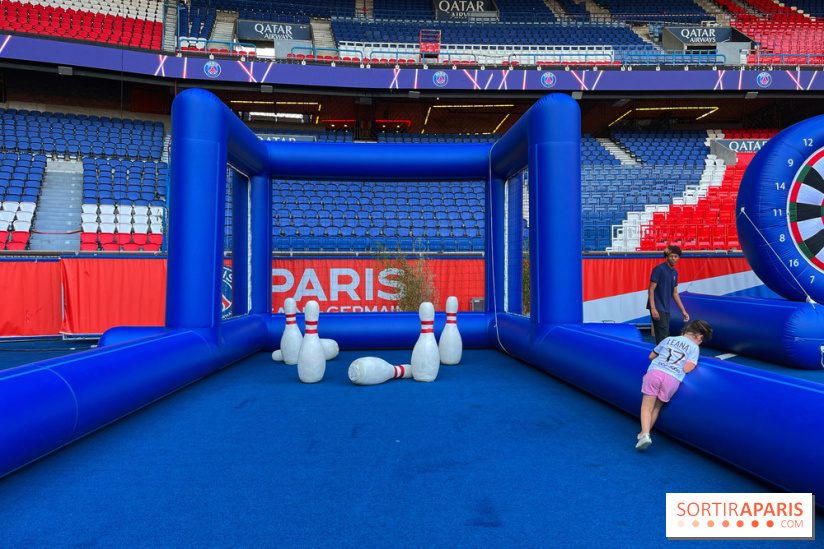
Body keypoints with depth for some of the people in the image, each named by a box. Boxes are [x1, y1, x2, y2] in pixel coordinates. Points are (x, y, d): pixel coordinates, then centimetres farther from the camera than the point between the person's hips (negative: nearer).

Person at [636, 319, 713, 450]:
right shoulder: (694, 348, 13)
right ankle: (644, 434, 17)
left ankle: (645, 434, -18)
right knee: (657, 407, 17)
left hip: (655, 371, 1)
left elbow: (651, 356, 29)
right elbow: (686, 369, 0)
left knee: (647, 406, 3)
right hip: (673, 379, -1)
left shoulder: (668, 339, 23)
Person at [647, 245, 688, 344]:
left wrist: (683, 310, 17)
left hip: (666, 309, 8)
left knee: (665, 335, 10)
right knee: (662, 335, -14)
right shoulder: (659, 269, -10)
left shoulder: (675, 272, 14)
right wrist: (653, 308, -21)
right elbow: (651, 289, -13)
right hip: (657, 307, -8)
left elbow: (675, 293, 20)